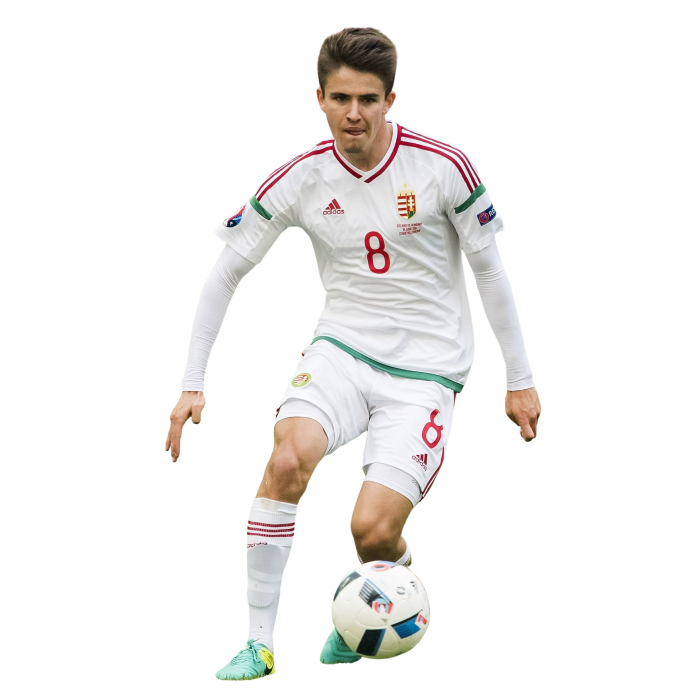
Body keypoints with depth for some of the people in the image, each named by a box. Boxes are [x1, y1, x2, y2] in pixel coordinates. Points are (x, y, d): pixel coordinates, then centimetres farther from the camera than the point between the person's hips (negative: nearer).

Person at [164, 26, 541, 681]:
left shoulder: (442, 165, -12)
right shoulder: (301, 178, -6)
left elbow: (489, 269, 0)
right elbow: (225, 271, 2)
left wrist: (520, 379, 4)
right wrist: (192, 384, -3)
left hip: (426, 370, -2)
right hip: (341, 350, 2)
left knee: (372, 530, -16)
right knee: (288, 457, -29)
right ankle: (259, 643, -19)